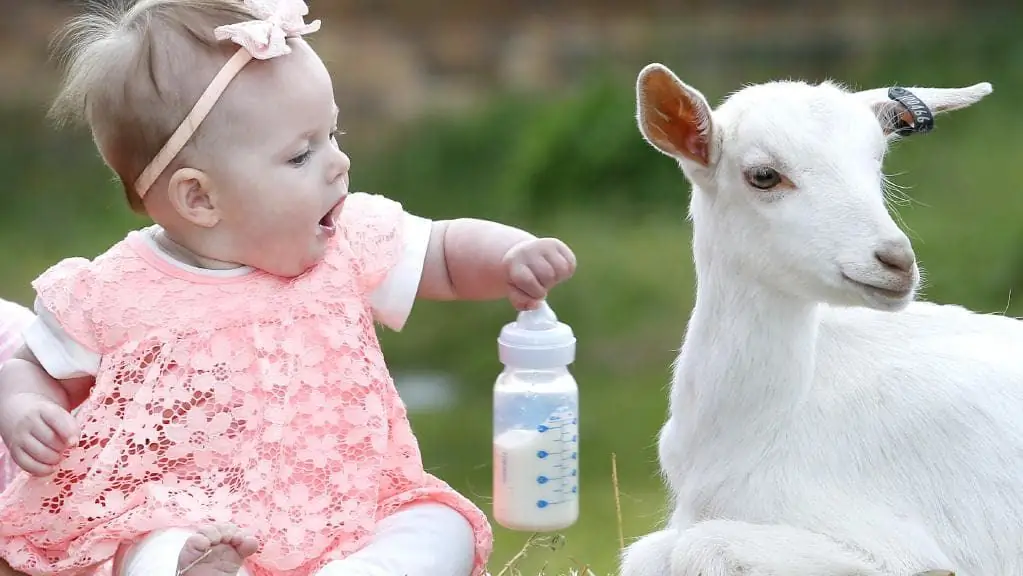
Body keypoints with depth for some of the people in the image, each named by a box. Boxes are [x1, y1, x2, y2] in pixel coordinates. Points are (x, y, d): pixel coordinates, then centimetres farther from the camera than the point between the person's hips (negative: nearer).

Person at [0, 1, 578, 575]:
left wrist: (510, 256, -8)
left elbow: (447, 254, 14)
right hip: (176, 520, -3)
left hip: (351, 507, 4)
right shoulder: (108, 294, -3)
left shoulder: (347, 245, 4)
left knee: (442, 529, -18)